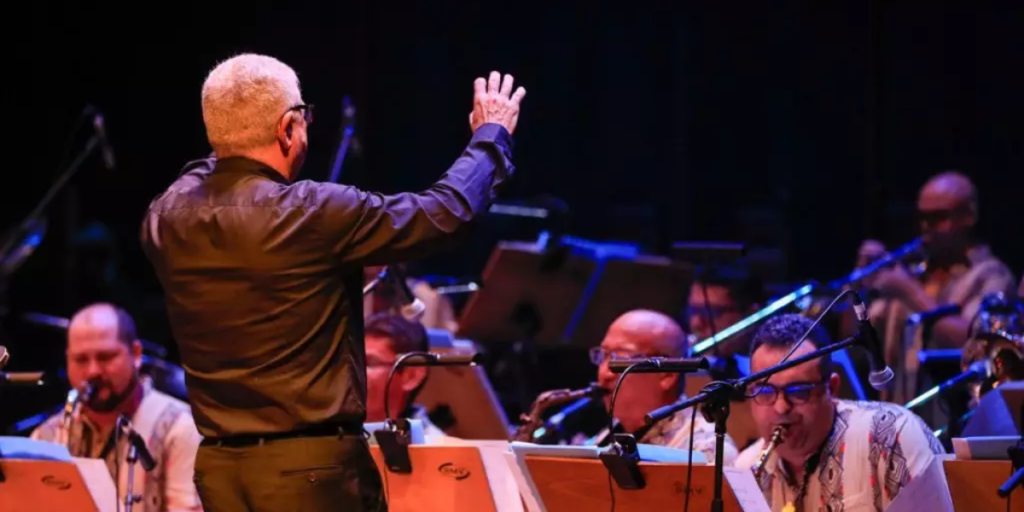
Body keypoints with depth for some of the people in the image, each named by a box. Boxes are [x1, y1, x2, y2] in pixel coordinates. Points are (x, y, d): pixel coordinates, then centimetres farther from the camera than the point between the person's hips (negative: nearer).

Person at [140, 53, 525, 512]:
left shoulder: (166, 219, 1)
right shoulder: (314, 214, -15)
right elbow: (446, 212, -3)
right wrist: (491, 135, 14)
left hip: (219, 466, 6)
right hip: (312, 466, -6)